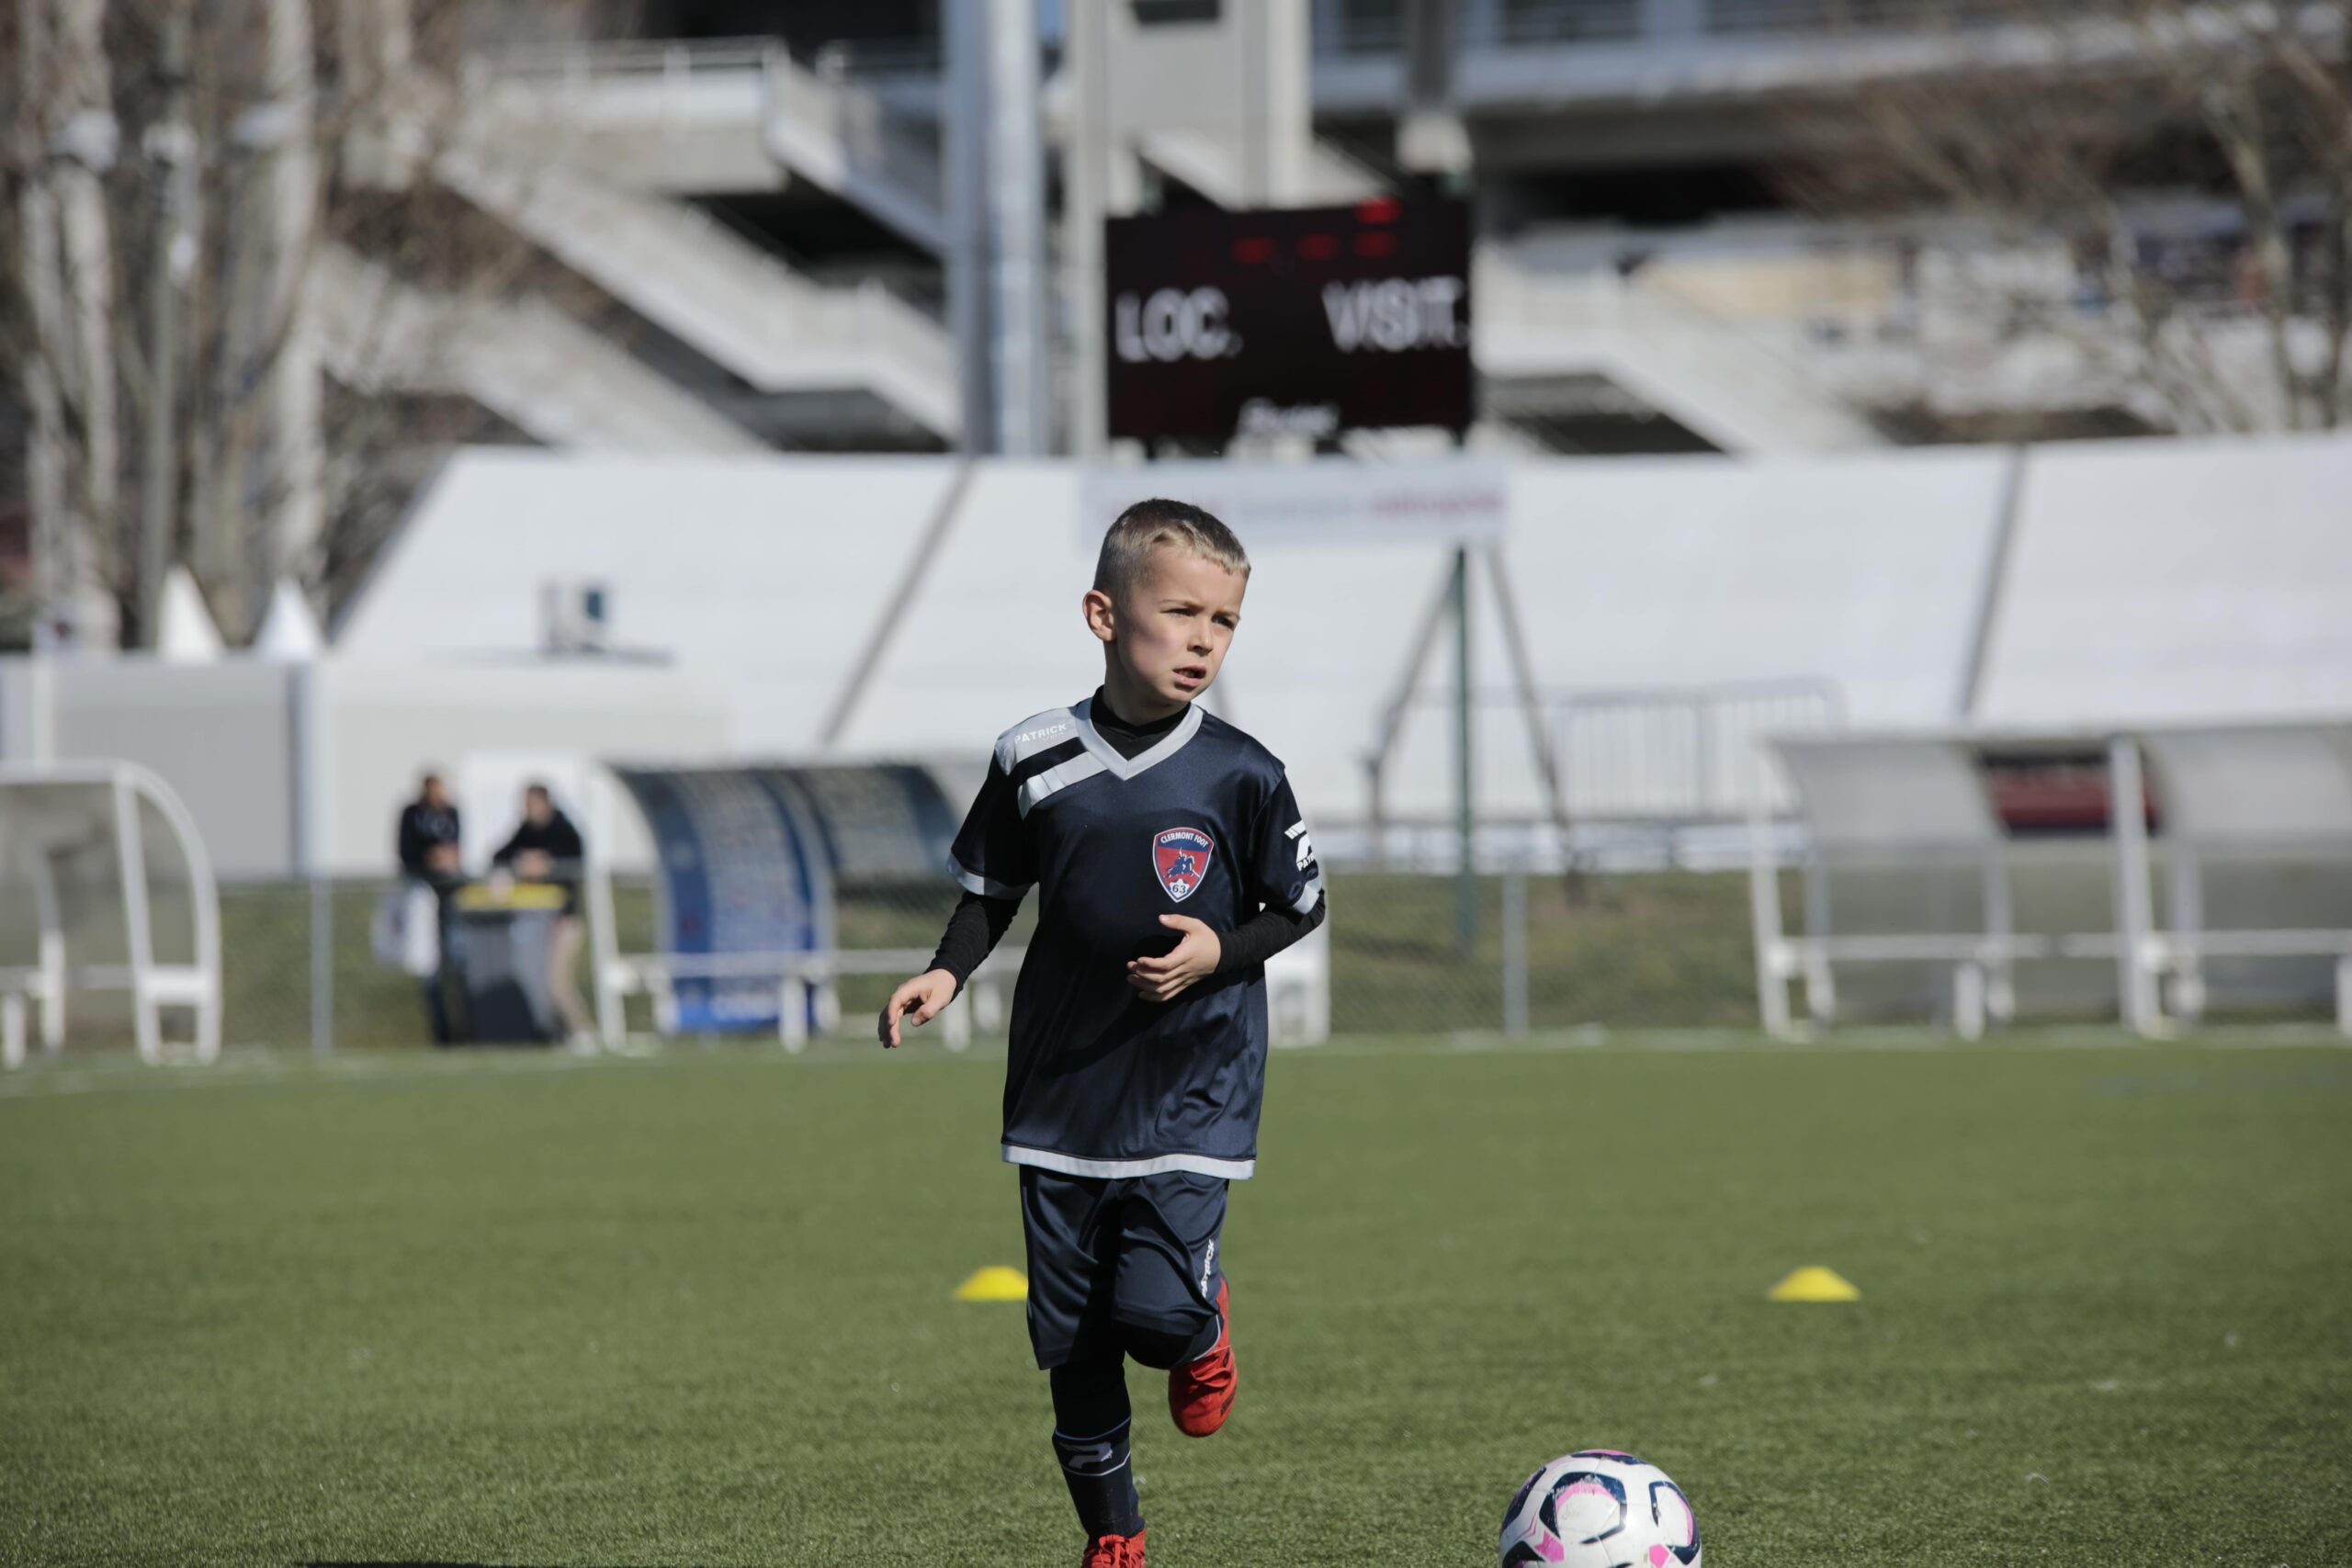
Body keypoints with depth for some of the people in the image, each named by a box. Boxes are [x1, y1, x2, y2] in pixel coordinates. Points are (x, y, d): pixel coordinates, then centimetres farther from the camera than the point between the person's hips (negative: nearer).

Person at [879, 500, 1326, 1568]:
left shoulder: (1238, 775, -8)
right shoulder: (1034, 761, -3)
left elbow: (1302, 906, 2)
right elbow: (991, 889, 11)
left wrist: (1220, 952, -14)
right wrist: (947, 972, -5)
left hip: (1191, 1089, -2)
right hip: (1064, 1089, 2)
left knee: (1157, 1310, -16)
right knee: (1072, 1338, 6)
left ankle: (1206, 1329, 22)